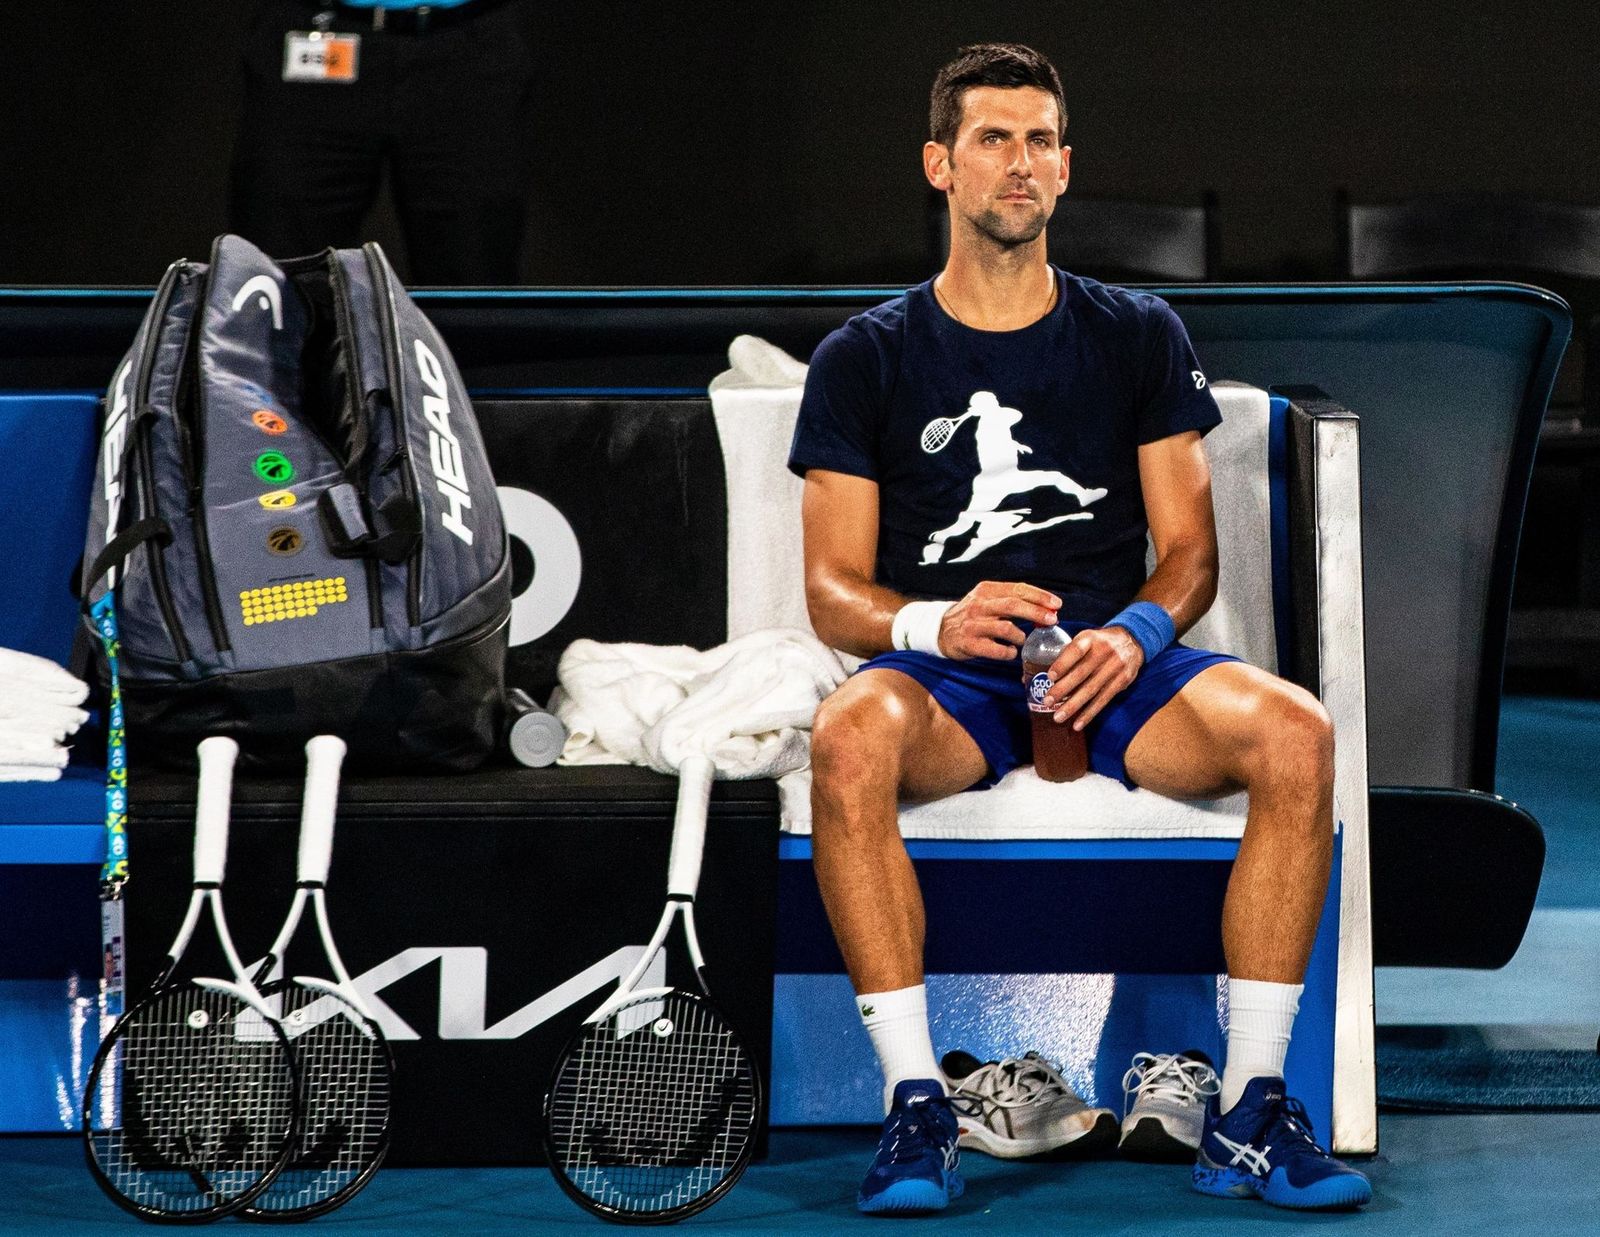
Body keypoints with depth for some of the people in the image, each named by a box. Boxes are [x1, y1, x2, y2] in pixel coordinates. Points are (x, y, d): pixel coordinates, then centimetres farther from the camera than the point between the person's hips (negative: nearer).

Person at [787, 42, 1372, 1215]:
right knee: (849, 739, -38)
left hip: (1115, 666, 2)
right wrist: (934, 622, -19)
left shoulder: (1138, 336, 15)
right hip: (945, 676, -1)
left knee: (1294, 730, -30)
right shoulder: (866, 359, 10)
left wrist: (1136, 633, -12)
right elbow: (834, 588, 4)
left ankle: (1250, 1110, -25)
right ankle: (918, 1108, -32)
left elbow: (1190, 547, 11)